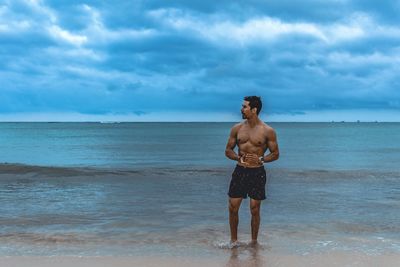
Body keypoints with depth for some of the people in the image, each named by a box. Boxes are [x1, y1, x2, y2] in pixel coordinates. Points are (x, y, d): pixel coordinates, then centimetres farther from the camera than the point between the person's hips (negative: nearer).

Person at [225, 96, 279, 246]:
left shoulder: (268, 131, -6)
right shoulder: (237, 129, 3)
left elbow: (275, 154, 1)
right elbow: (228, 151, 9)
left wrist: (260, 159, -17)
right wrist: (238, 157, -12)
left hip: (257, 173, -2)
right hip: (240, 171, 3)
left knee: (255, 210, 4)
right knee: (233, 207, 2)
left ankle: (254, 241, 20)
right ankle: (233, 240, 20)